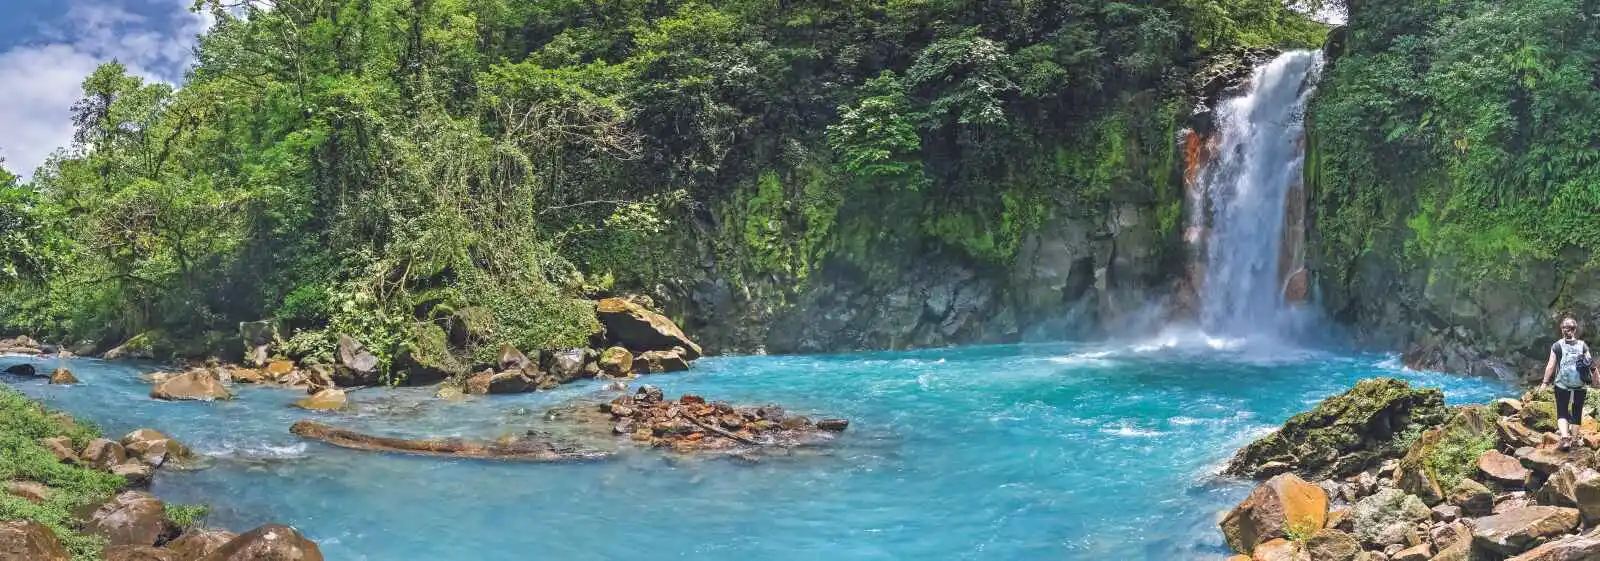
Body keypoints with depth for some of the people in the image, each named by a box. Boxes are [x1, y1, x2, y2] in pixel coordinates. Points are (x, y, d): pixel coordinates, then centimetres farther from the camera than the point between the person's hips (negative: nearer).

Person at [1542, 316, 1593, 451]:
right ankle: (1574, 440, 19)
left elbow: (1550, 366, -7)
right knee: (1577, 413, 14)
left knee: (1562, 413, 6)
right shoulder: (1583, 345, -3)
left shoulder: (1557, 346, -6)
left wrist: (1545, 383, 0)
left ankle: (1565, 437, -14)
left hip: (1562, 385, -1)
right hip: (1580, 386, 1)